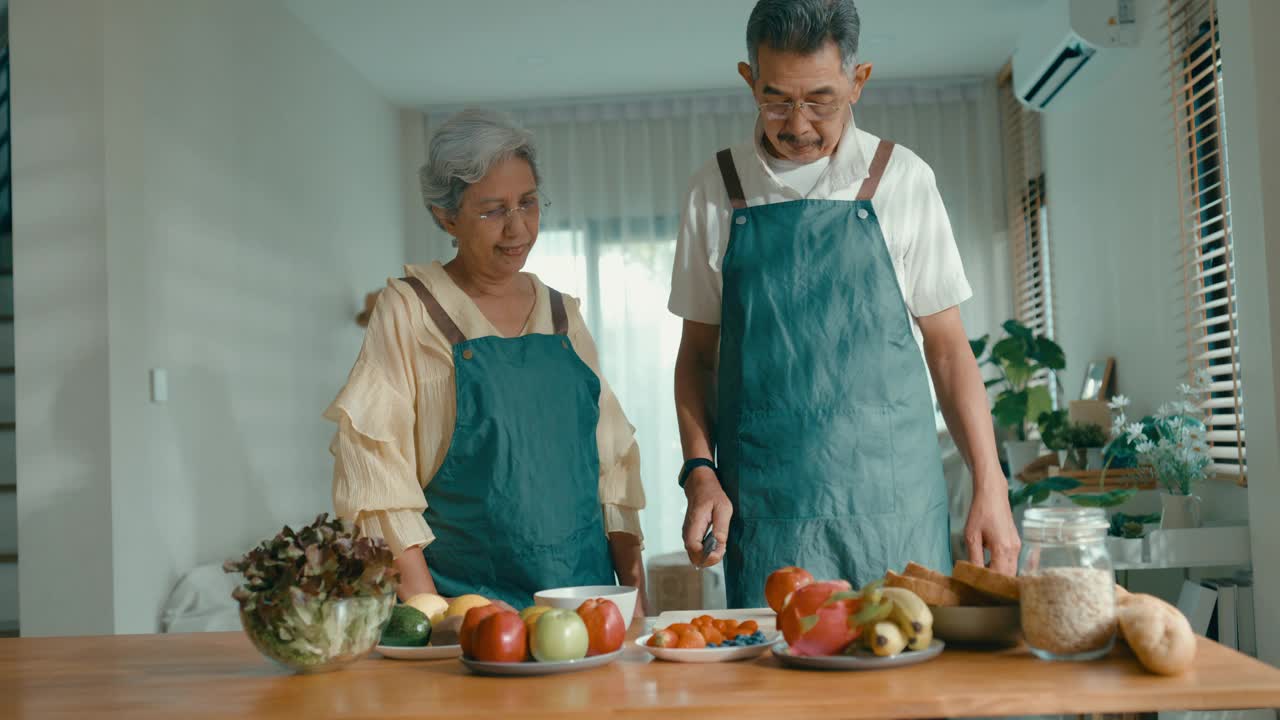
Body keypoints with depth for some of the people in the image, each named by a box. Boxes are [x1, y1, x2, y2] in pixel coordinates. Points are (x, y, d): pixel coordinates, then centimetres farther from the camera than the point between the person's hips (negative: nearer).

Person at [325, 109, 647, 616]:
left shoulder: (561, 314, 11)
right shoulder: (409, 309, -2)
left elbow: (612, 458, 11)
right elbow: (374, 464, -8)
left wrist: (635, 592, 3)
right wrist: (428, 612, -15)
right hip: (465, 600, -4)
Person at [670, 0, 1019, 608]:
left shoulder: (902, 178, 4)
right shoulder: (716, 189, 6)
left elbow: (947, 346, 7)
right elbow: (697, 352, 11)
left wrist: (990, 487, 1)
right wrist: (700, 472, -2)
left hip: (893, 500, 0)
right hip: (764, 507, 0)